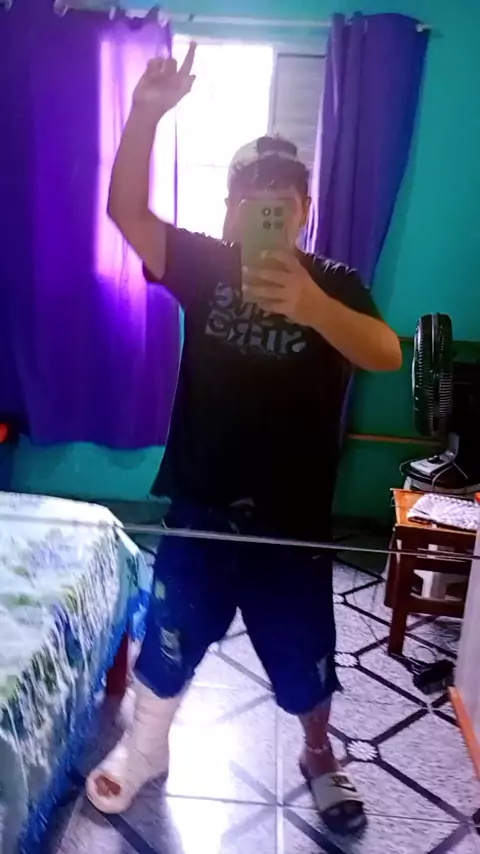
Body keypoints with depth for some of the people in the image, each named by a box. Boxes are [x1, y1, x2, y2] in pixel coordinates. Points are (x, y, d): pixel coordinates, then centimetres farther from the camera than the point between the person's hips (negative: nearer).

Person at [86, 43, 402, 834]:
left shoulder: (334, 282, -7)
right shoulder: (204, 264, -2)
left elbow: (386, 354, -24)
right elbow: (127, 210, -14)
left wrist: (309, 305, -42)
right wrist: (146, 112, -29)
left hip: (292, 516, -1)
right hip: (201, 505, 1)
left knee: (304, 654, 17)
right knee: (168, 638, 17)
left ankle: (319, 756, 46)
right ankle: (146, 745, 44)